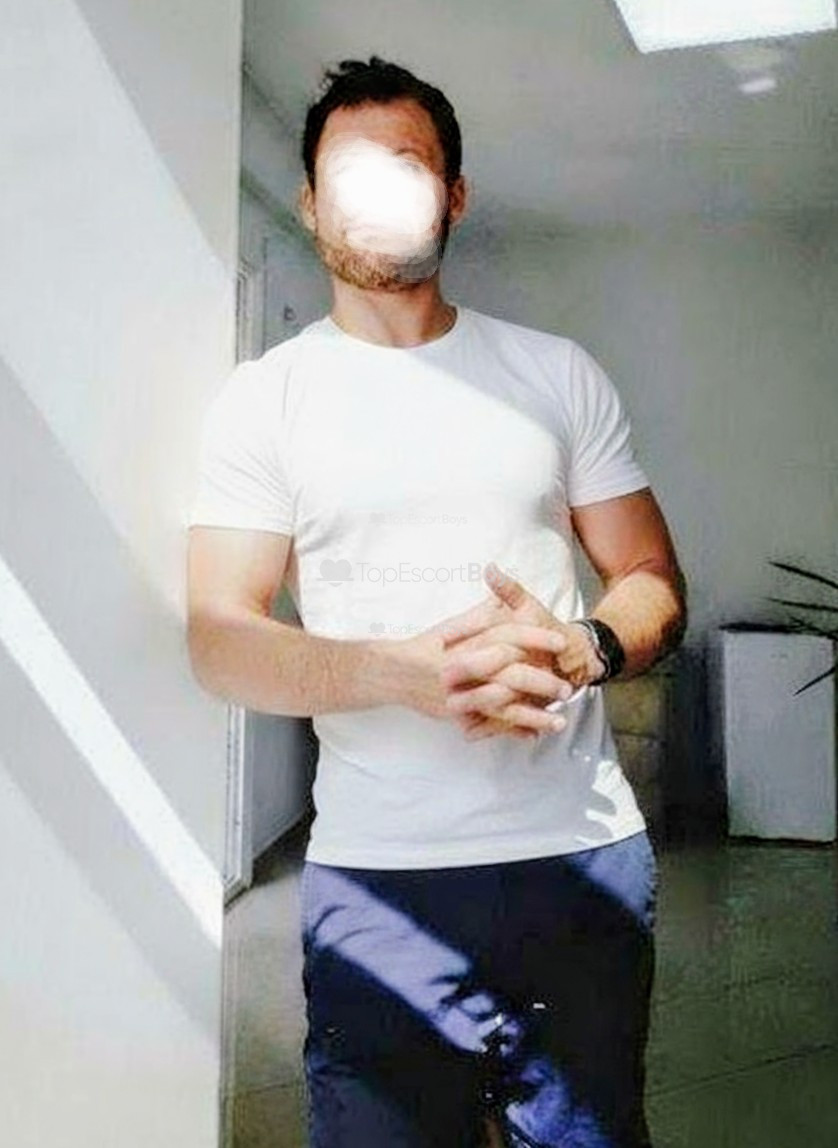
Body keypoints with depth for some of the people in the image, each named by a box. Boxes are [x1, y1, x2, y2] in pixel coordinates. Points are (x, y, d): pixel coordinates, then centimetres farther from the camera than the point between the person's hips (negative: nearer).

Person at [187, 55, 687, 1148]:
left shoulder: (558, 372, 7)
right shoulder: (263, 396, 2)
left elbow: (653, 579, 7)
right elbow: (219, 639, -5)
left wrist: (580, 648, -16)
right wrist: (402, 671, -22)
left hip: (586, 852, 2)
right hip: (377, 874, -1)